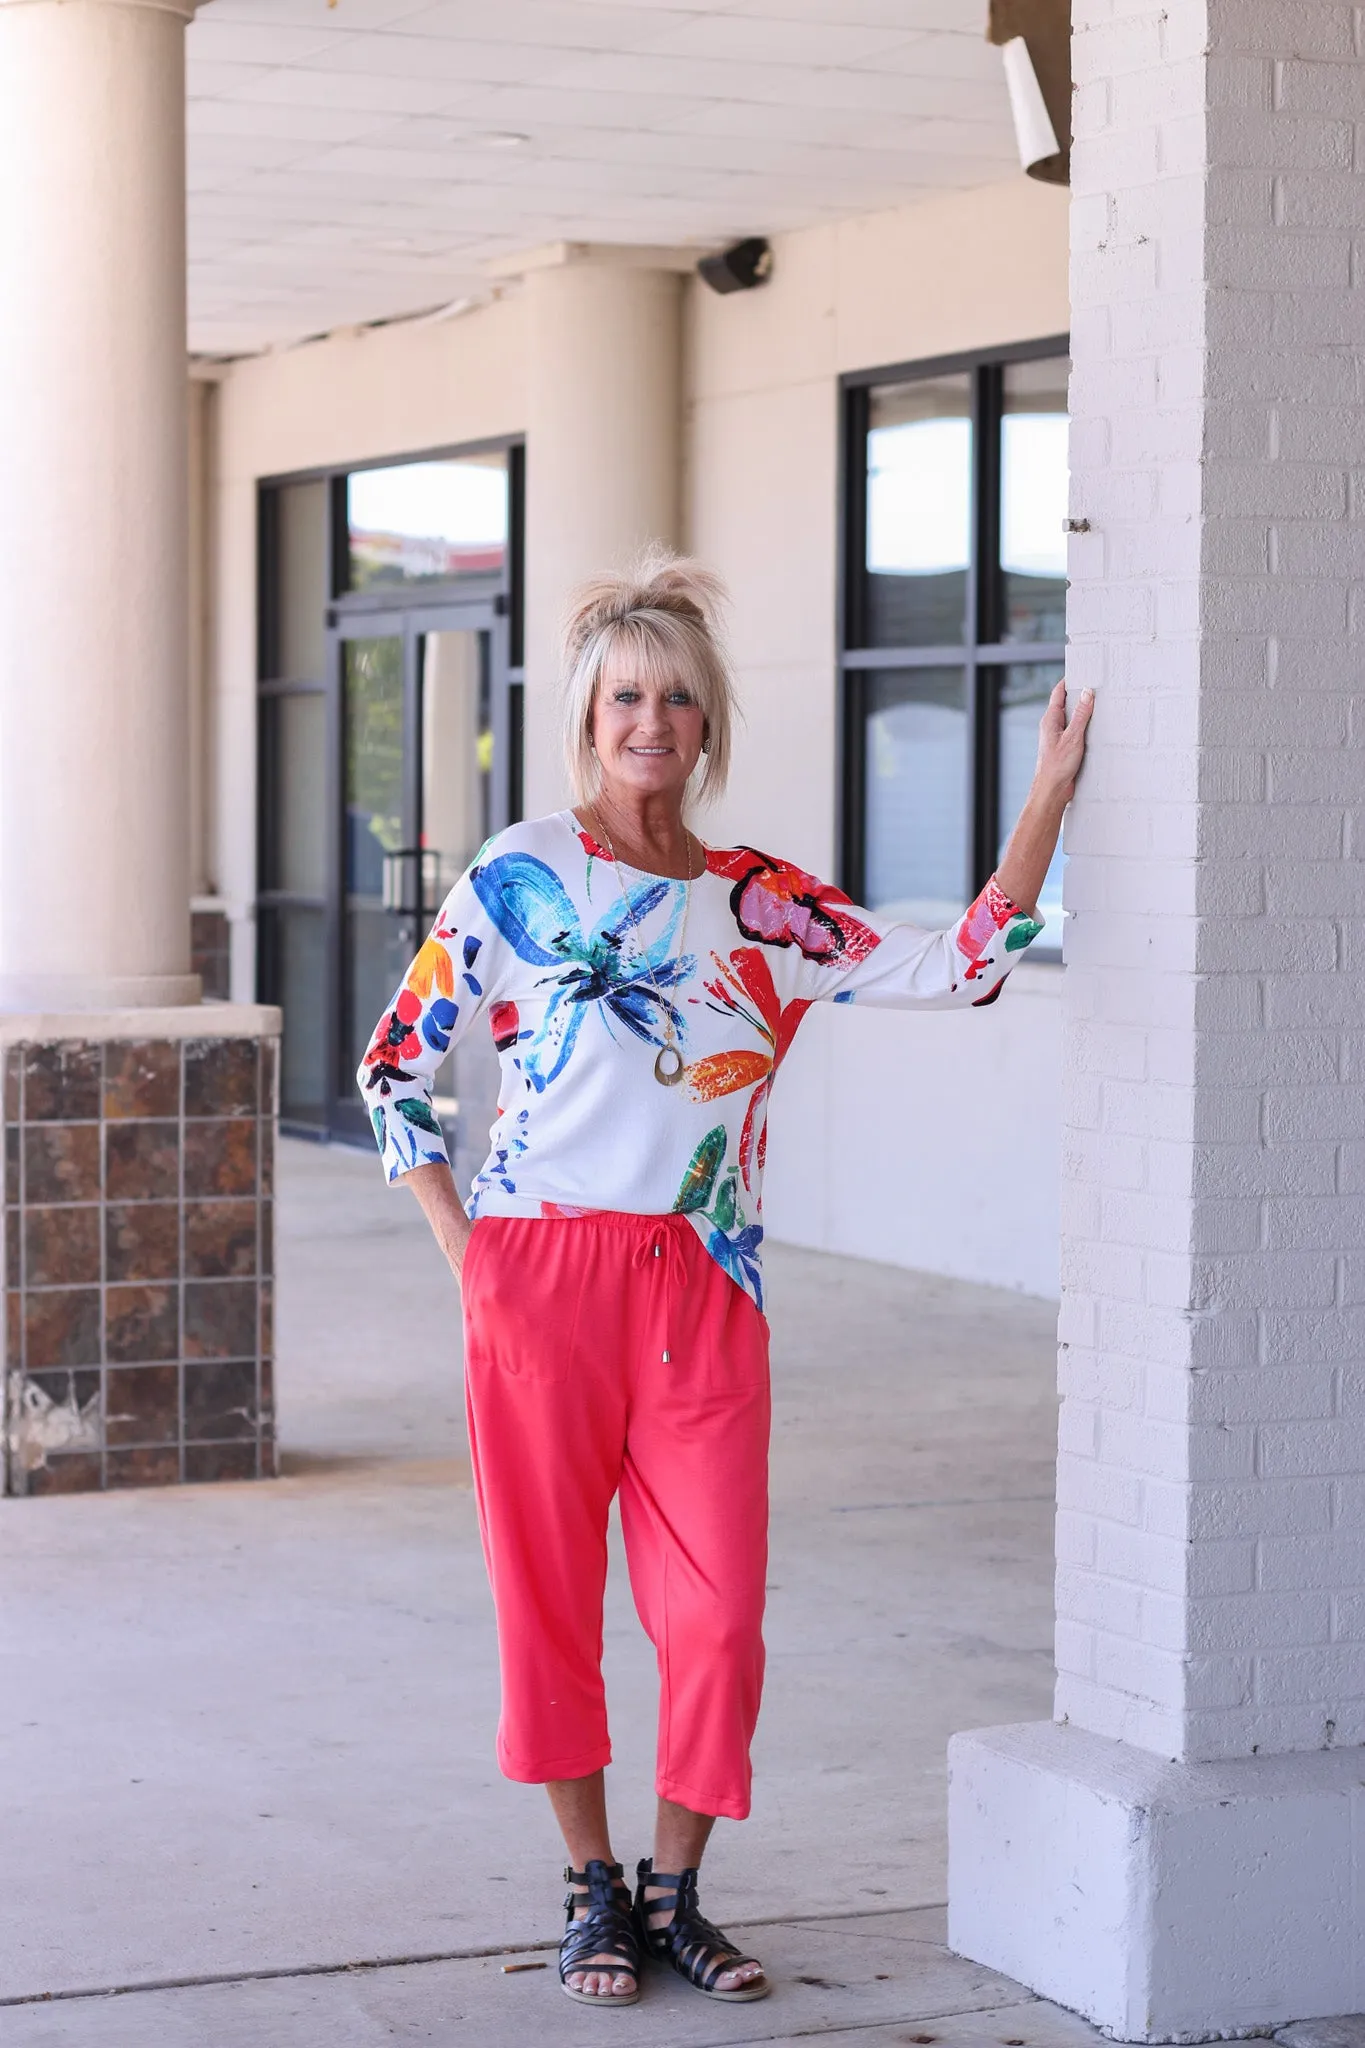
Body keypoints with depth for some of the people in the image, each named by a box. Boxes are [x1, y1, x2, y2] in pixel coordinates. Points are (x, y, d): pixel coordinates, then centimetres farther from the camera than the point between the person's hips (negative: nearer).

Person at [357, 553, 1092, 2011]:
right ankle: (592, 1893, 20)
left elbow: (961, 969, 5)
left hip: (703, 1294, 2)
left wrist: (1047, 797, 2)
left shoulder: (764, 907, 9)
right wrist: (459, 1245, -1)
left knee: (718, 1615, 0)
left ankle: (672, 1892, 18)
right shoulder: (518, 878, 2)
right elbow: (397, 1063, 7)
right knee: (550, 1598, 4)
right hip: (541, 1281, -2)